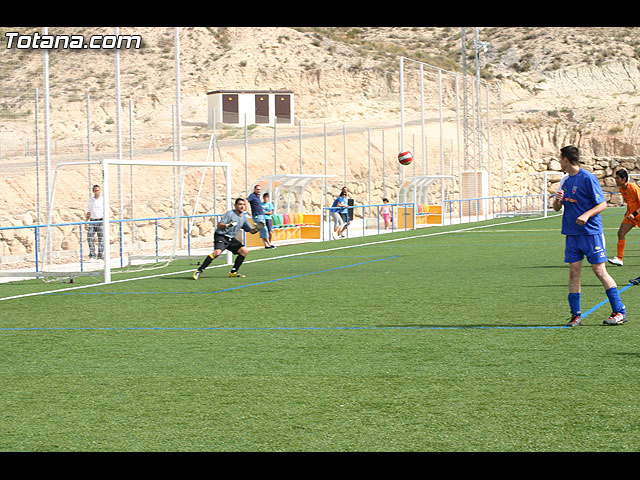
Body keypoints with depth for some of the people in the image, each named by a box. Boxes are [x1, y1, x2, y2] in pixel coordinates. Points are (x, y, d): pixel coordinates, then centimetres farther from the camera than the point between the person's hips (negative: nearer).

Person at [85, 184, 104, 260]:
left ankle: (100, 257, -1)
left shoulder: (103, 200, -2)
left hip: (100, 221, -4)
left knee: (101, 239, -4)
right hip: (92, 221, 4)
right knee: (90, 238, -5)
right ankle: (92, 255, 0)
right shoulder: (91, 200, 13)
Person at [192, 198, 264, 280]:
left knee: (244, 250, -3)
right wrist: (227, 225, -36)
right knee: (217, 252, -29)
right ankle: (199, 271, -26)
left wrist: (257, 229, -7)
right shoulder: (230, 214, -11)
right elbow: (219, 225, -17)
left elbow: (251, 230, 14)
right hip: (221, 236, -8)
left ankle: (233, 272, 6)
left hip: (231, 239, 8)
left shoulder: (244, 218, 10)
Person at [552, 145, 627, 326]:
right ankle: (576, 314, 7)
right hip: (572, 234, 7)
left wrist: (586, 215, -25)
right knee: (574, 272, 2)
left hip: (591, 232, -7)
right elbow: (557, 208, 20)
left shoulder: (588, 178, -9)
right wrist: (557, 200, -2)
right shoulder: (566, 181, 14)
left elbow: (602, 204, -9)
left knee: (599, 270, -7)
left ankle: (620, 312, -1)